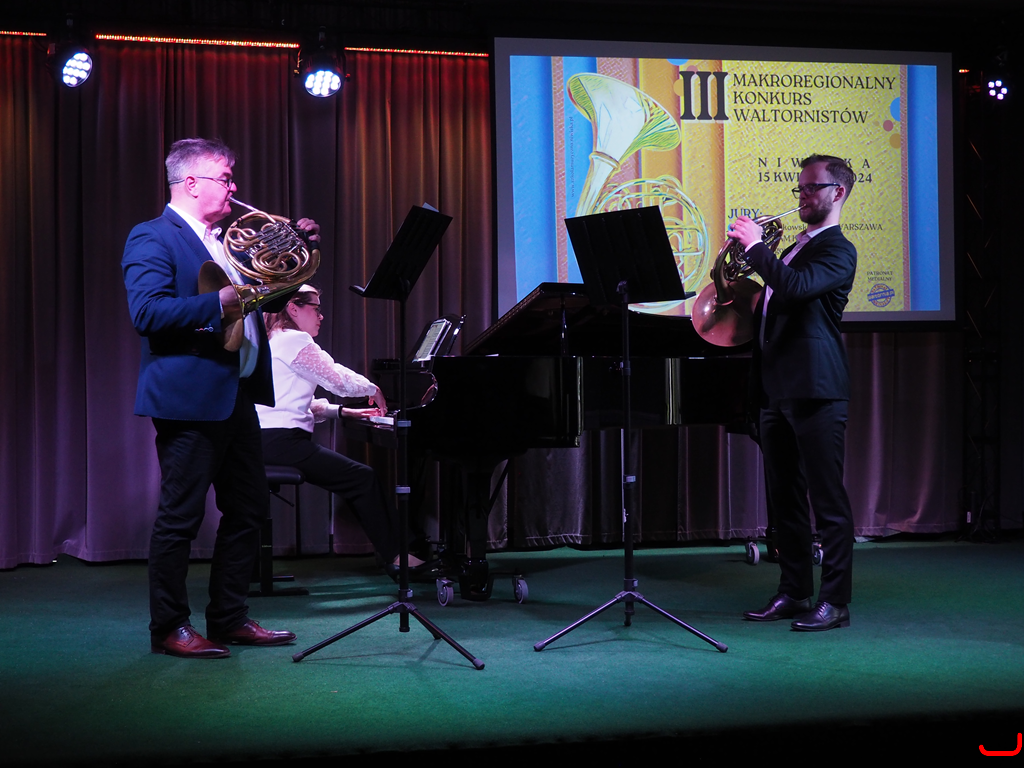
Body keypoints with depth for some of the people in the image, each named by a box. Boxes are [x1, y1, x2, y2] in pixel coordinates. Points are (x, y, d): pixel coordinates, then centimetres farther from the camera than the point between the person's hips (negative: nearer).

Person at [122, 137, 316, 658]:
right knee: (180, 516, -2)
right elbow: (146, 312, -21)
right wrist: (218, 305, -25)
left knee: (248, 511, 13)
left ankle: (230, 619, 24)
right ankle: (169, 629, 8)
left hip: (237, 396, 9)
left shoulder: (225, 240, 18)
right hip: (190, 398, -9)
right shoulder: (152, 239, -8)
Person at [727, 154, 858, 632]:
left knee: (827, 498, -5)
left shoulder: (837, 251, -7)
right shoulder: (795, 248, 21)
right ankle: (794, 593, 20)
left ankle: (834, 602, -1)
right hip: (779, 390, 9)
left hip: (815, 390, -9)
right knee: (784, 498, 12)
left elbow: (794, 287, -25)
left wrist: (756, 247, -15)